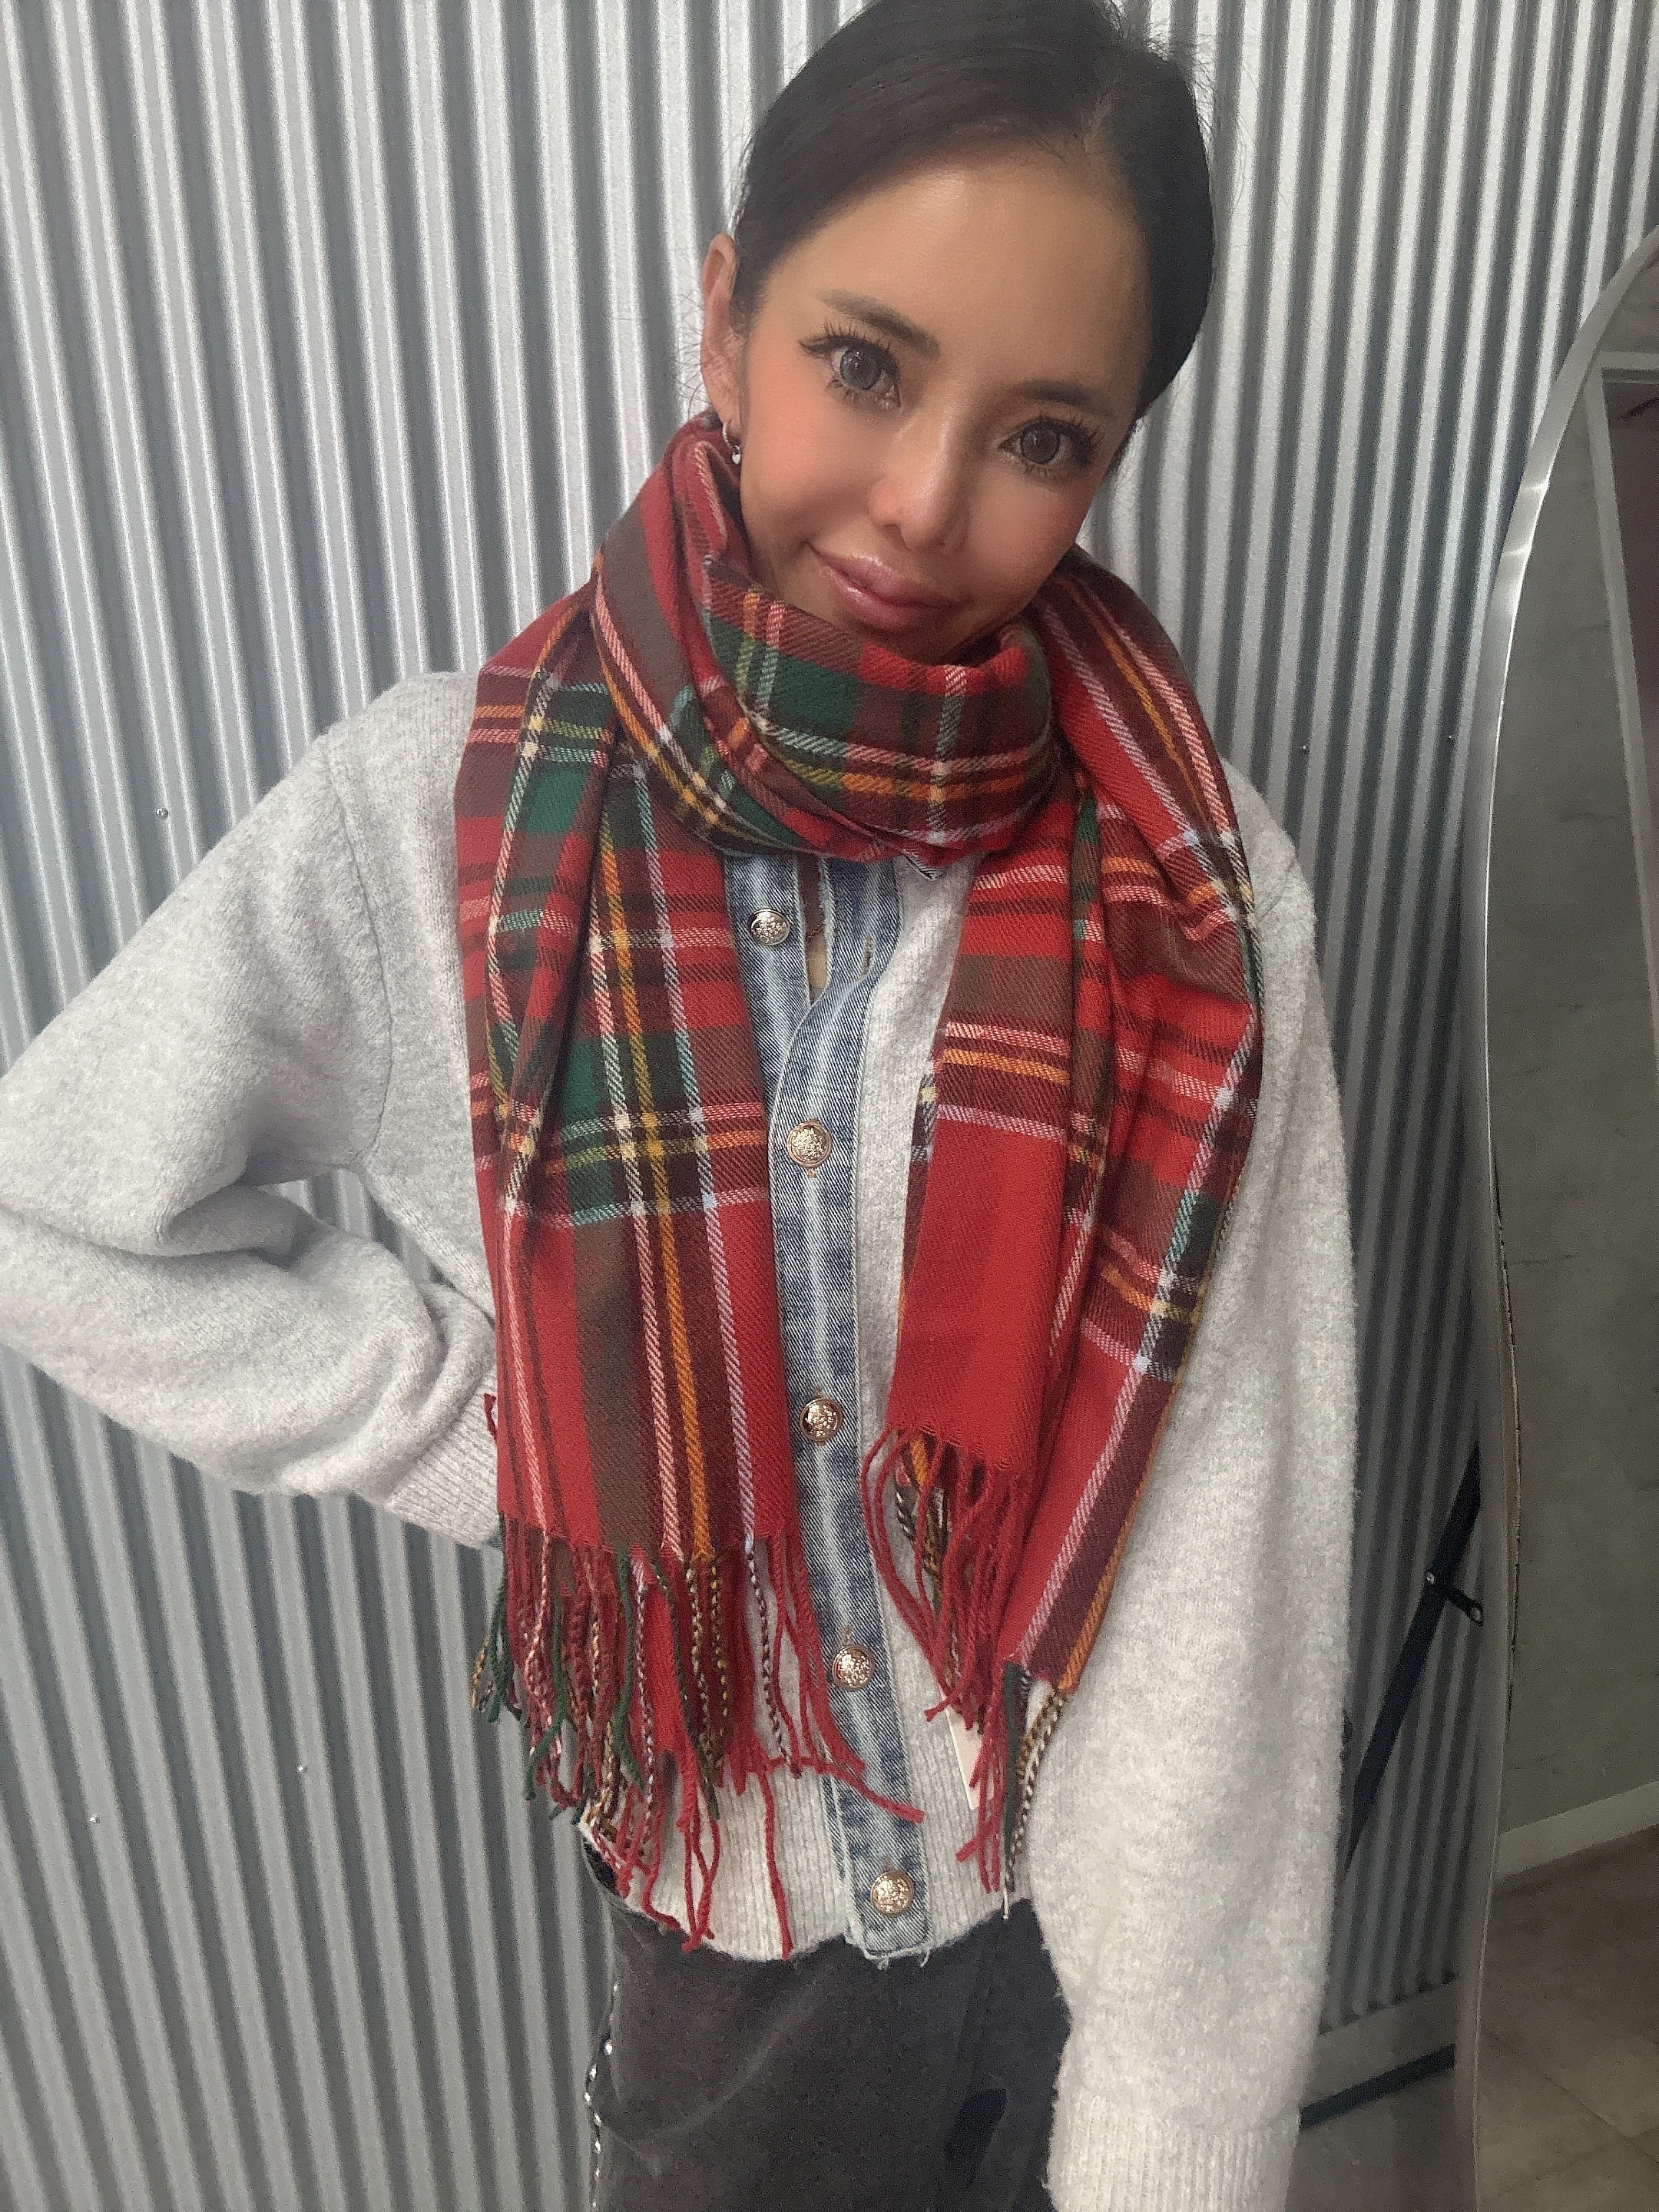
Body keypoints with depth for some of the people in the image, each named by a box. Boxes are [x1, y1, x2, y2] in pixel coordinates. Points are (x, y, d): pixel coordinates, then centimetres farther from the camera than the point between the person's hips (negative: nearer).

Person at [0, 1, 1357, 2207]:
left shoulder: (1199, 904, -19)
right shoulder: (440, 815, -18)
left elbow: (1225, 1587, -18)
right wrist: (496, 1427, -11)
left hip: (1106, 1885, 0)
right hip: (728, 1886, 1)